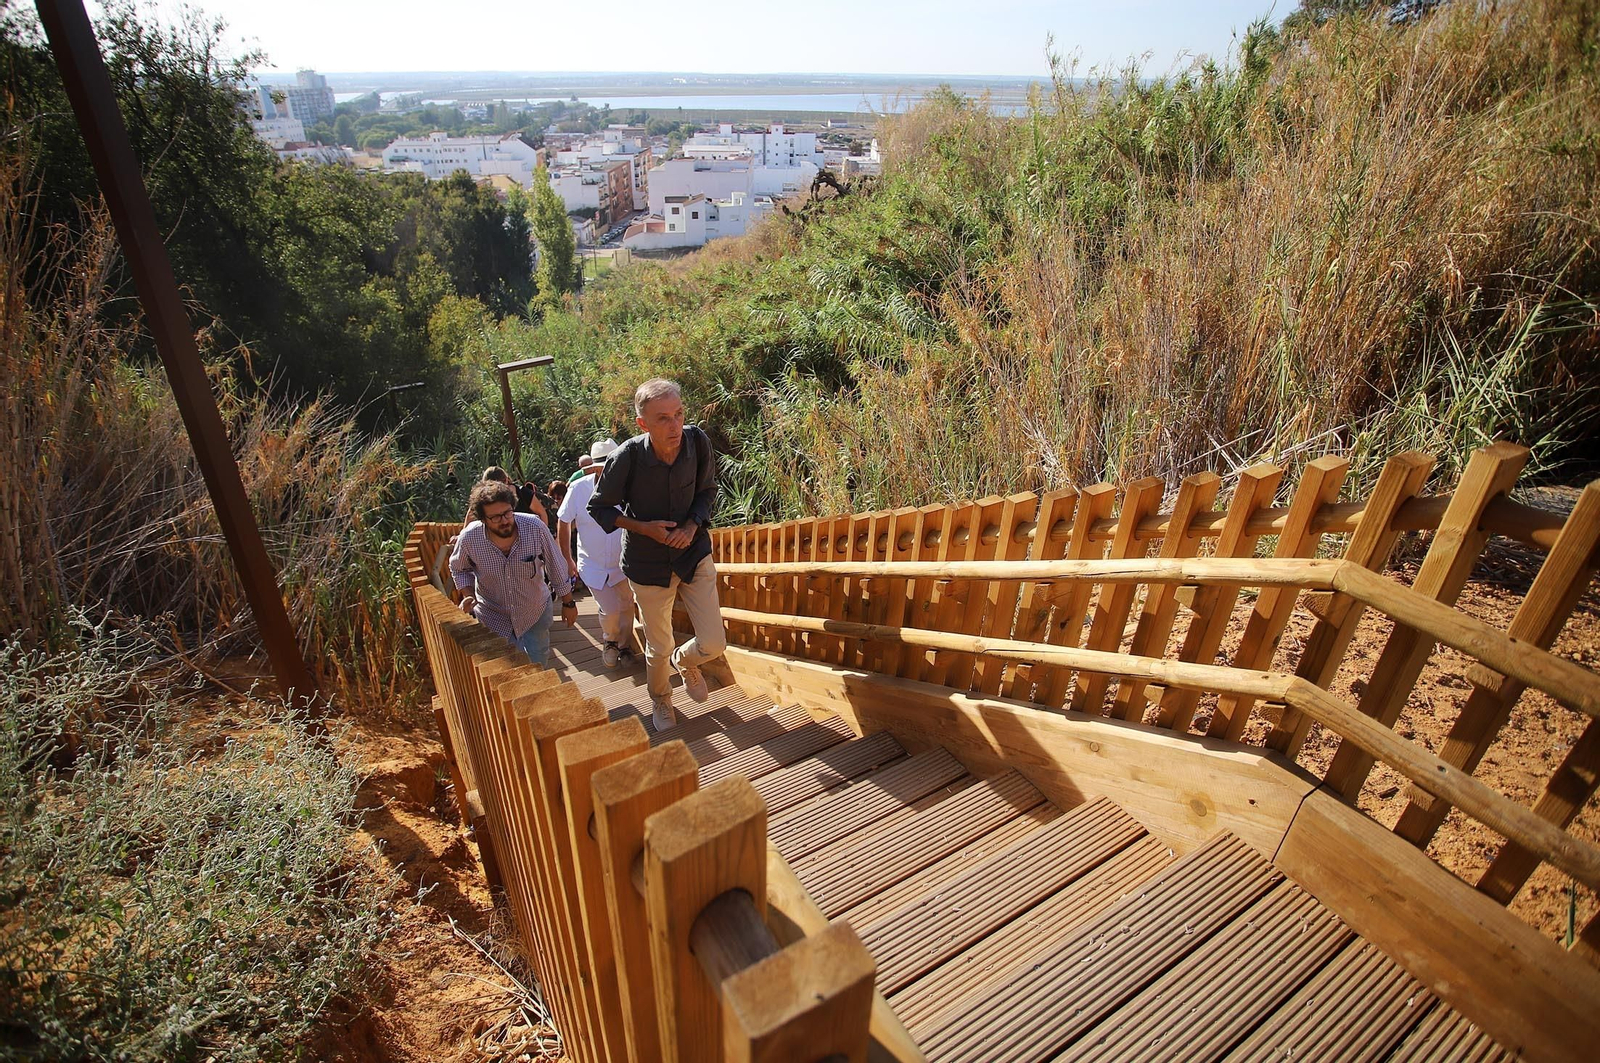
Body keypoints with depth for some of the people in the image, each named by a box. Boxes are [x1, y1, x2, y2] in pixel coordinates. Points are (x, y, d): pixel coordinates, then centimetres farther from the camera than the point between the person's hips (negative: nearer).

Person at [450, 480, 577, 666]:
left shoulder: (535, 527, -27)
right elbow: (458, 568, 2)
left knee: (537, 666, 16)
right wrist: (468, 595, -15)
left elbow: (556, 566, -11)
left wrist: (568, 603, -2)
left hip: (535, 611, -1)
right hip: (492, 616, 1)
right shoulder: (469, 538, -22)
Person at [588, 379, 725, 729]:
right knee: (659, 648, 16)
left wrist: (693, 525, -17)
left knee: (713, 644, -1)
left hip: (694, 553, 2)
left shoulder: (697, 441, -17)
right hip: (649, 563, -2)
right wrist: (644, 528, -20)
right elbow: (598, 508, -9)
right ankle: (660, 700, 49)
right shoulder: (627, 457, -24)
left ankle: (685, 661, 38)